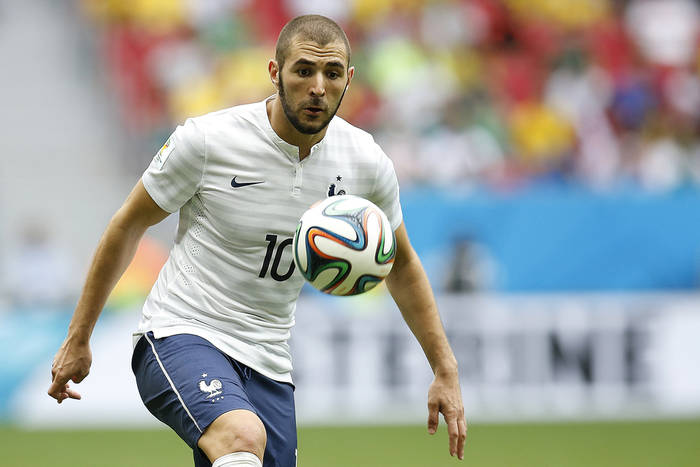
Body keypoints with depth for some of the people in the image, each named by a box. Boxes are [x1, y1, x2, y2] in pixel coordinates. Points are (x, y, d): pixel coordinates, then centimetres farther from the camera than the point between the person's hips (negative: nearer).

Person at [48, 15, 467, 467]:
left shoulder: (368, 163, -2)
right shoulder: (205, 140, -14)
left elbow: (402, 265, 15)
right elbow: (128, 226, 0)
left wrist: (446, 370, 12)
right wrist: (78, 339, 4)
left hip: (268, 363, 5)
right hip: (180, 336, -5)